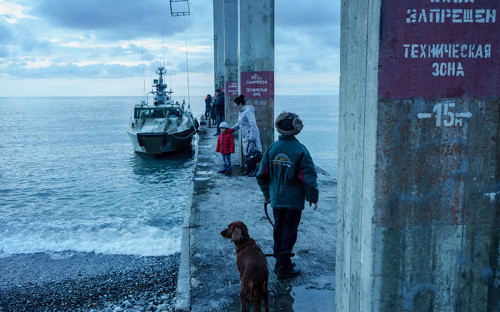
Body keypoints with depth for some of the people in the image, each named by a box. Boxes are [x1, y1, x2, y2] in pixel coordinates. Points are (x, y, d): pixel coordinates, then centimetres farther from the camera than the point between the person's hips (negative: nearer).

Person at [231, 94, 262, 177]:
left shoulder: (248, 111, -17)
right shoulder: (241, 112, 15)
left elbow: (253, 125, -20)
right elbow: (239, 124, 28)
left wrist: (252, 137, -23)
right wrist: (231, 129, 25)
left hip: (251, 135, -10)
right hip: (245, 136, 10)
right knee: (246, 153, 13)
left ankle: (254, 170, 2)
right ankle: (248, 169, 22)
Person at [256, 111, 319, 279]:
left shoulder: (271, 149, -3)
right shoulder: (300, 150, -16)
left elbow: (262, 174, 3)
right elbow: (309, 177, -16)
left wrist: (266, 192, 18)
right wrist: (313, 197, -2)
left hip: (276, 198, 4)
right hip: (294, 200, -4)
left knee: (278, 229, 18)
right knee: (289, 232, 6)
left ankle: (280, 262, 31)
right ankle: (284, 268, 15)